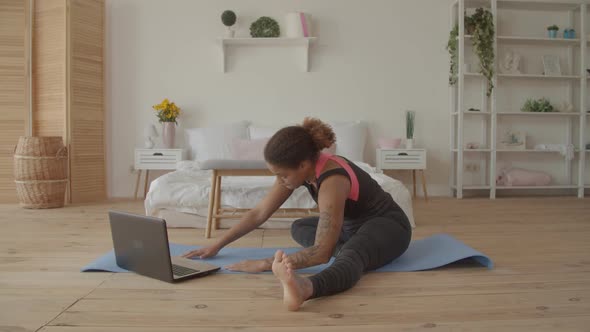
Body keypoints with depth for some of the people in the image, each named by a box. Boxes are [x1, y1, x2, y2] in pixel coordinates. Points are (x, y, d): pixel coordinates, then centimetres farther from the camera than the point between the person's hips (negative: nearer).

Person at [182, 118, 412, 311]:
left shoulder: (332, 181, -35)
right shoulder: (299, 168, -11)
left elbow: (321, 253, -37)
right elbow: (258, 214, -3)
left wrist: (264, 264, -36)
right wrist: (217, 246, -5)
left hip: (387, 225, -9)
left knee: (351, 255, -41)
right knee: (299, 228, 16)